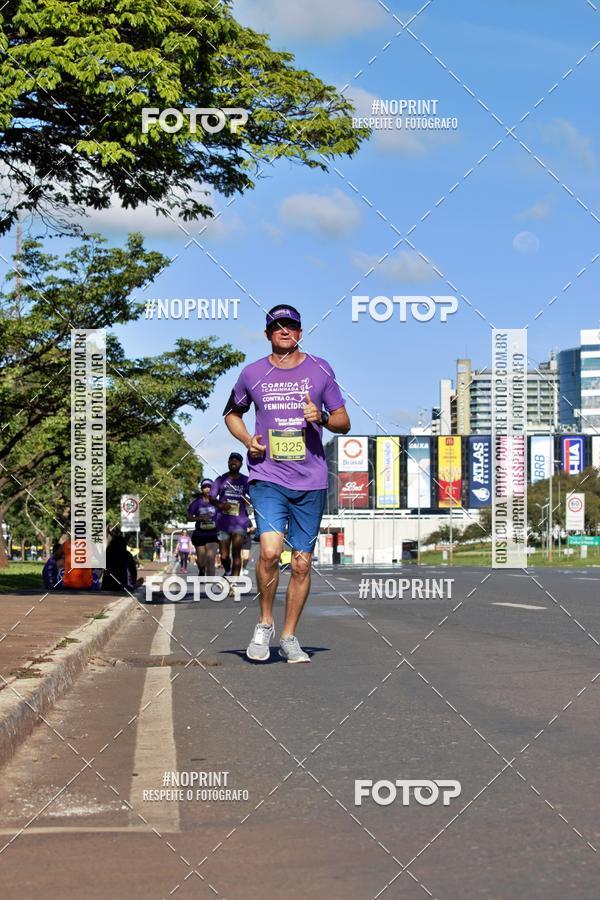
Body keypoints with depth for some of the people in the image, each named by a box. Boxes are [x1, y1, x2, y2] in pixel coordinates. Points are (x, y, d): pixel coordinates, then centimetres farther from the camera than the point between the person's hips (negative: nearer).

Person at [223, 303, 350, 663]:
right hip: (268, 476, -1)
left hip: (311, 481, 1)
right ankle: (265, 623, 2)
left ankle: (289, 637, 18)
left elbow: (344, 423, 10)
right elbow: (233, 413, 23)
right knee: (270, 550, -20)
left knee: (302, 563, 4)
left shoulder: (320, 370, 6)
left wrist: (322, 418, -12)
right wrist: (248, 440, 3)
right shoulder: (252, 374, 7)